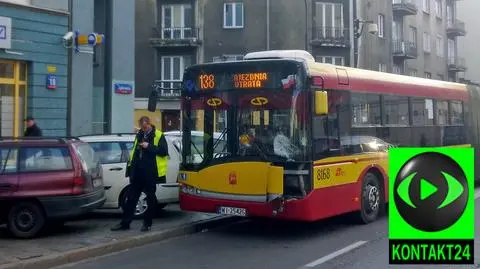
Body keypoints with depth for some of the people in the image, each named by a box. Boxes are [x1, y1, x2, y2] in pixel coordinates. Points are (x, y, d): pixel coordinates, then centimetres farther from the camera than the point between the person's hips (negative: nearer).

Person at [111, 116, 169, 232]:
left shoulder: (158, 136, -4)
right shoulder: (139, 135, 14)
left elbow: (164, 151, -13)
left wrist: (149, 146, -19)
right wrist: (130, 166, 15)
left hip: (150, 174, -6)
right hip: (137, 172, 6)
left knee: (150, 199, 5)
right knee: (131, 197, 7)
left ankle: (147, 223, 14)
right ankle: (125, 222, 13)